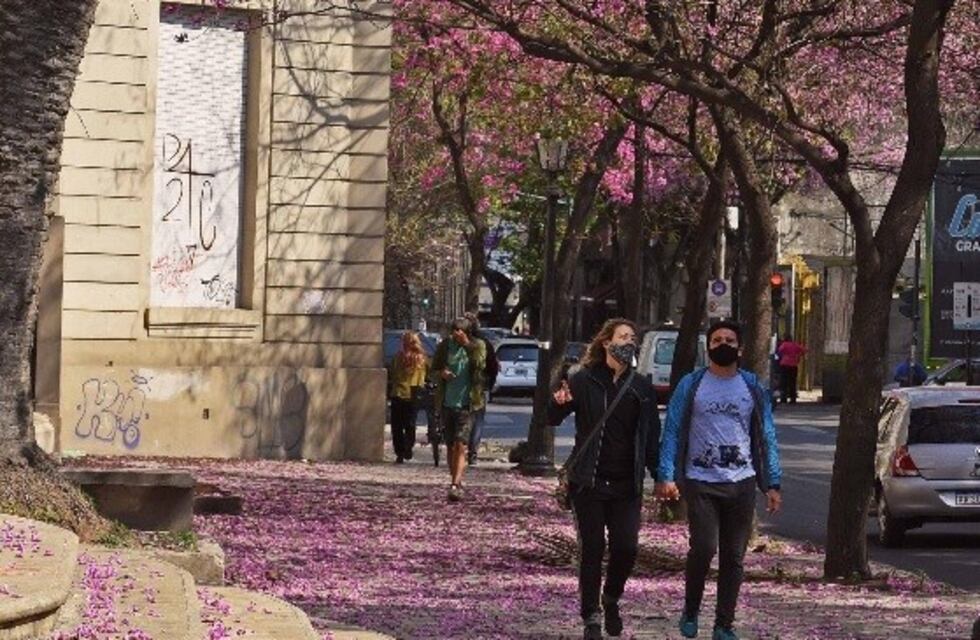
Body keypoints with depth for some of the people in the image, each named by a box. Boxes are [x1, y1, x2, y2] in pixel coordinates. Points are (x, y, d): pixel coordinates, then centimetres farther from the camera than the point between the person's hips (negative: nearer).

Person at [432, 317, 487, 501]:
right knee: (450, 446, 12)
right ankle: (456, 481, 26)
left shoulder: (477, 346, -3)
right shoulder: (445, 346, 4)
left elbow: (480, 362, -21)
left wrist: (467, 344, -25)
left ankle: (455, 486, -20)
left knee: (460, 445, -14)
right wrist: (441, 372, -7)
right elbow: (434, 367, 14)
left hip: (466, 404, -4)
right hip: (447, 403, 4)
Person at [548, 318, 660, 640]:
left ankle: (612, 599, 23)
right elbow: (552, 419, -4)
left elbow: (651, 436, 9)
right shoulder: (585, 381, -3)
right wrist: (559, 404, -28)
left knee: (626, 547, -4)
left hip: (627, 484, 2)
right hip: (589, 481, -2)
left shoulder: (642, 388, 7)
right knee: (592, 549, 1)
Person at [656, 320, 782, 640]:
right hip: (700, 482, -2)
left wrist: (772, 484, 4)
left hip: (741, 483, 2)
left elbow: (766, 438, 10)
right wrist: (666, 476, -10)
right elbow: (672, 432, 1)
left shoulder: (753, 388, 8)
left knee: (733, 558, 3)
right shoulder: (691, 385, 3)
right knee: (703, 549, -14)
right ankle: (690, 610, 9)